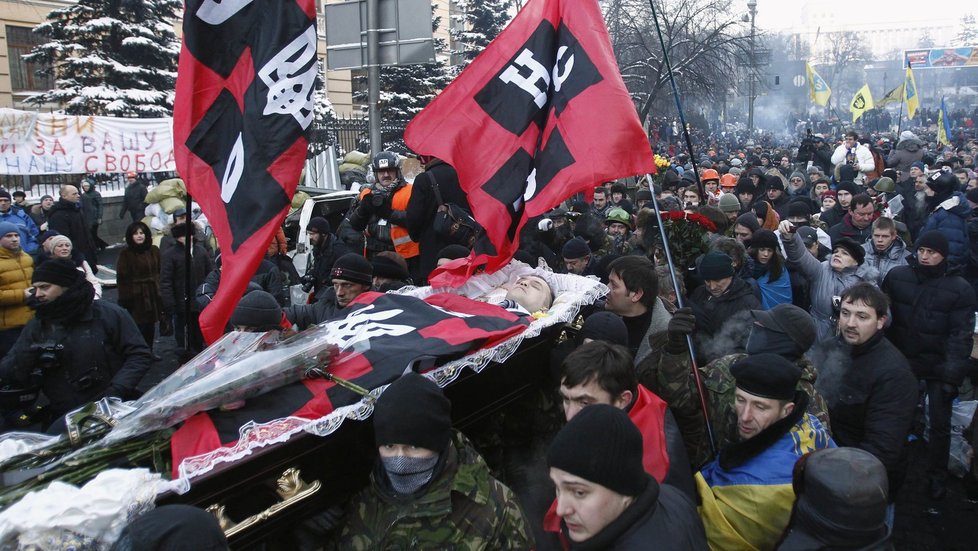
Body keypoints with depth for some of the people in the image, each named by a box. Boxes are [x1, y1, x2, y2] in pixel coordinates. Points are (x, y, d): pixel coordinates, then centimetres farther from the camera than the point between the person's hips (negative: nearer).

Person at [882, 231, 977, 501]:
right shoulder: (897, 276, -5)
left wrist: (953, 375, -16)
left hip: (938, 366, -2)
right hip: (901, 360, 2)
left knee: (940, 424, 6)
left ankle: (937, 476, 26)